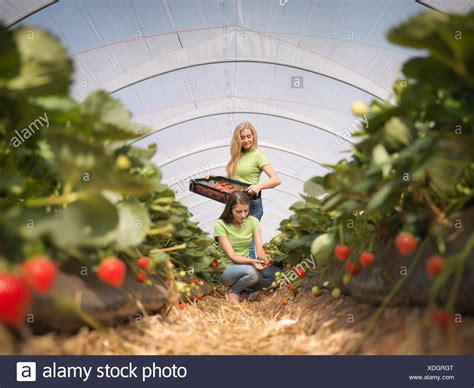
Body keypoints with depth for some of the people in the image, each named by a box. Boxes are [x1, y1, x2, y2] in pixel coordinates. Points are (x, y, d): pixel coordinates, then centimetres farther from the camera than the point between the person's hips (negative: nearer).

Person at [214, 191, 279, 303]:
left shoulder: (253, 221, -3)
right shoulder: (220, 225, -16)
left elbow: (259, 249, -10)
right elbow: (232, 256, -20)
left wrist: (264, 257, -33)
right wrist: (251, 261, -37)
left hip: (246, 264, 5)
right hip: (226, 268, -5)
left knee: (277, 273, -17)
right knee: (252, 272, -36)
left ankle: (243, 288, 0)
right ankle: (232, 291, -6)